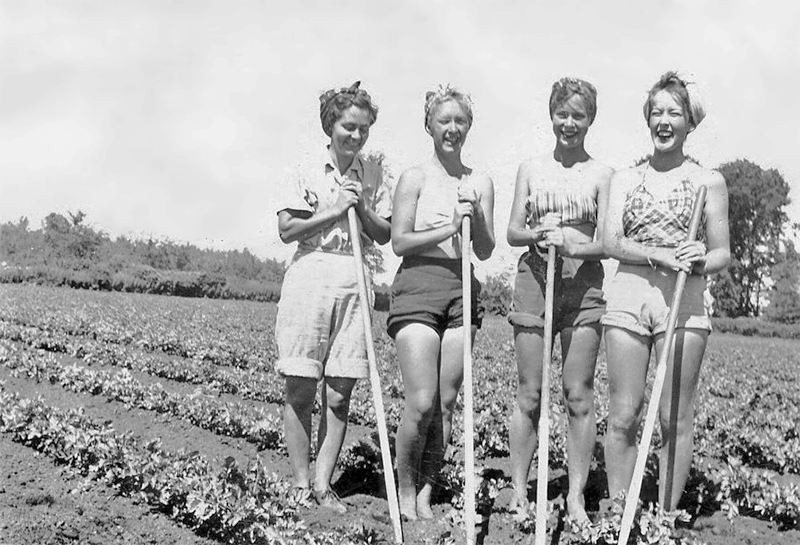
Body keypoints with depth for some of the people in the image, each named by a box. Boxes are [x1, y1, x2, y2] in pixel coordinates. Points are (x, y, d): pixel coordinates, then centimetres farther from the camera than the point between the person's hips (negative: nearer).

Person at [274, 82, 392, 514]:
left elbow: (384, 235, 10)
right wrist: (333, 211, -9)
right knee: (300, 390, 0)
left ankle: (323, 484, 10)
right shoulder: (307, 173, 3)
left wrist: (361, 209, -6)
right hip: (310, 276, -2)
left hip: (354, 282, 2)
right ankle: (300, 483, 10)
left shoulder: (372, 177, 11)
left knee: (339, 395, 2)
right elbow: (286, 229, -3)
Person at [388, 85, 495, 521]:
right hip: (418, 287, -4)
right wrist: (450, 228, -12)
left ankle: (426, 491, 13)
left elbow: (486, 251, 12)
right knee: (421, 403, -10)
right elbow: (399, 242, -3)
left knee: (446, 404, 2)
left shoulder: (480, 183, 13)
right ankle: (404, 489, 9)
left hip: (463, 290, 4)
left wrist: (475, 219, -6)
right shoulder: (415, 178, 3)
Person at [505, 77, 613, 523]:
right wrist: (540, 235, -13)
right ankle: (519, 492, 11)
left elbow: (606, 242, -1)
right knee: (529, 395, 3)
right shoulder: (531, 169, 12)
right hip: (535, 278, 1)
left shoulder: (601, 174, 5)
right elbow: (513, 231, 8)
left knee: (579, 395, 0)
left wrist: (572, 246, -20)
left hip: (583, 283, -1)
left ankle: (577, 497, 7)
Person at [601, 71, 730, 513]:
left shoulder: (708, 182, 8)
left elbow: (722, 253, 7)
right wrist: (659, 254, -16)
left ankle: (666, 518, 11)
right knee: (622, 417, 2)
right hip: (627, 295, 2)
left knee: (675, 419, 1)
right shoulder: (625, 179, 13)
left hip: (683, 300, -1)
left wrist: (700, 262, -16)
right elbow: (610, 242, 2)